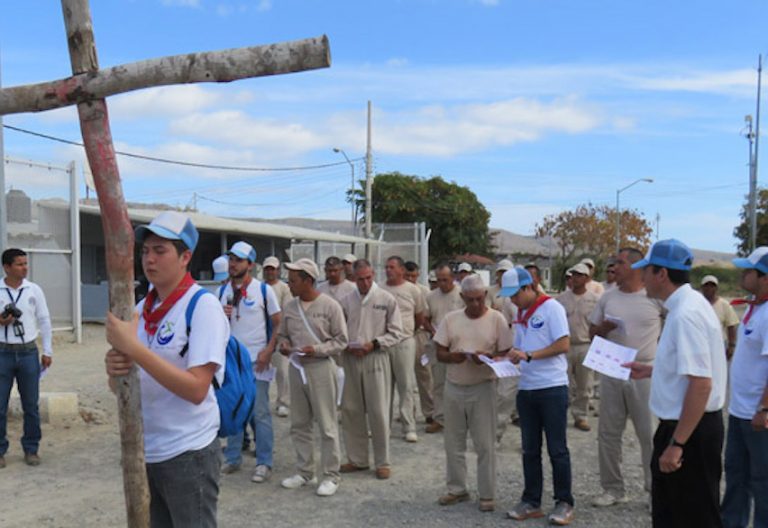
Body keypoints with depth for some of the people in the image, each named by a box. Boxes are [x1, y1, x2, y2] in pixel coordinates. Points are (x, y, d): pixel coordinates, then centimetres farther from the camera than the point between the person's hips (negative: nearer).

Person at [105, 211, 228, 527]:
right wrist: (114, 368, -14)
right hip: (144, 451, 6)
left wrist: (133, 347, -24)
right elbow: (117, 386, 9)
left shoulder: (203, 305, -14)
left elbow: (196, 389, -22)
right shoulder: (141, 309, 5)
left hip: (187, 453, -6)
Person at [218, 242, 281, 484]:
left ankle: (264, 463, 9)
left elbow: (278, 323, -3)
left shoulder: (264, 290, -4)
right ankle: (232, 458, 23)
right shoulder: (223, 290, 7)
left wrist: (269, 351, -13)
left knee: (260, 413, 0)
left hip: (256, 361, -4)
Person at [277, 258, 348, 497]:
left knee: (327, 425, 1)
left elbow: (341, 340, -7)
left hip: (321, 368, -6)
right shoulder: (290, 307, 6)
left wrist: (317, 349, -18)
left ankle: (331, 475, 12)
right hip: (296, 368, 6)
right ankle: (305, 472, 27)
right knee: (299, 424, 13)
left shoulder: (330, 306, -9)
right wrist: (283, 344, -5)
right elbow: (282, 334, 17)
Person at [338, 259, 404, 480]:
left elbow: (396, 333, 0)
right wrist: (347, 346, -8)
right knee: (351, 410, 8)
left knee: (378, 412, -1)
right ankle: (357, 459, 22)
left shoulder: (387, 300, -1)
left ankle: (382, 462, 12)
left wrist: (374, 344, -12)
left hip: (376, 359, -3)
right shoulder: (346, 301, 7)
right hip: (350, 360, 3)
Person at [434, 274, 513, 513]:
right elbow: (440, 353, 4)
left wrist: (487, 357, -24)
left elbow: (506, 354, -5)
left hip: (482, 388, -3)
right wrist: (452, 357, -18)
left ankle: (487, 495, 13)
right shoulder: (450, 319, 4)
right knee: (454, 442, 11)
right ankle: (457, 489, 24)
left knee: (485, 445, 2)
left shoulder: (496, 319, -5)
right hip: (454, 387, 3)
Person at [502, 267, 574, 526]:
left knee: (557, 449, 1)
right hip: (526, 388, 7)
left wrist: (528, 356, -22)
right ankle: (531, 502, 20)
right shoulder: (521, 314, 13)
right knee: (530, 450, 11)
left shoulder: (551, 308, -9)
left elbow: (563, 345, -17)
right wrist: (510, 357, -6)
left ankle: (564, 503, 13)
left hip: (552, 387, -7)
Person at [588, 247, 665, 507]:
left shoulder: (656, 297, -7)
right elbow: (592, 332, 14)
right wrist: (601, 328, -8)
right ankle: (613, 489, 22)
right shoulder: (608, 297, 7)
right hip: (611, 372, 5)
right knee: (608, 433, 10)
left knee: (650, 434, 2)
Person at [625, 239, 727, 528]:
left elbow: (700, 384, -29)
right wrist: (651, 370, 21)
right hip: (682, 426, 10)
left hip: (691, 430, -10)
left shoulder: (686, 314, -24)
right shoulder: (685, 305, 8)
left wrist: (677, 444, -27)